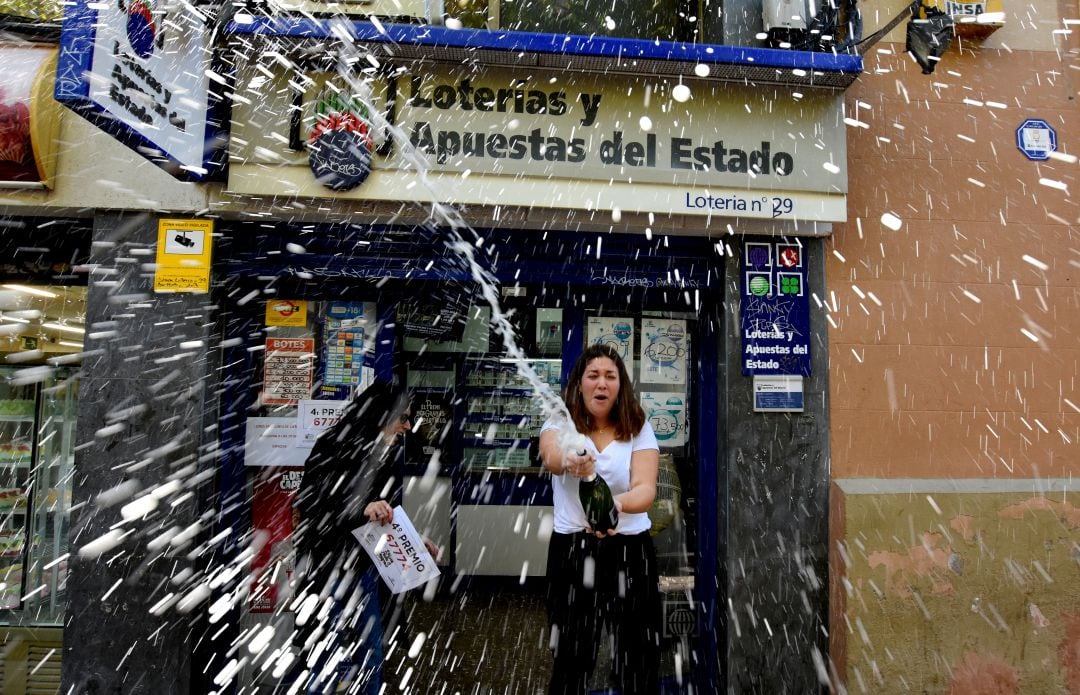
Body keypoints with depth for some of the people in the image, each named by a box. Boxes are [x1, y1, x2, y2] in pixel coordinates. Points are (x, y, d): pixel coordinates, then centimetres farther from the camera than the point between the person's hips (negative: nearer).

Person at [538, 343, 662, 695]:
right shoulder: (561, 423, -2)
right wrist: (568, 462, -50)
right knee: (570, 660, 6)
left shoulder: (638, 429, -1)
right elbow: (549, 456, -26)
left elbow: (645, 489, -14)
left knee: (637, 661, 7)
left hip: (630, 550, 1)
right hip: (572, 550, 0)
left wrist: (618, 504, -37)